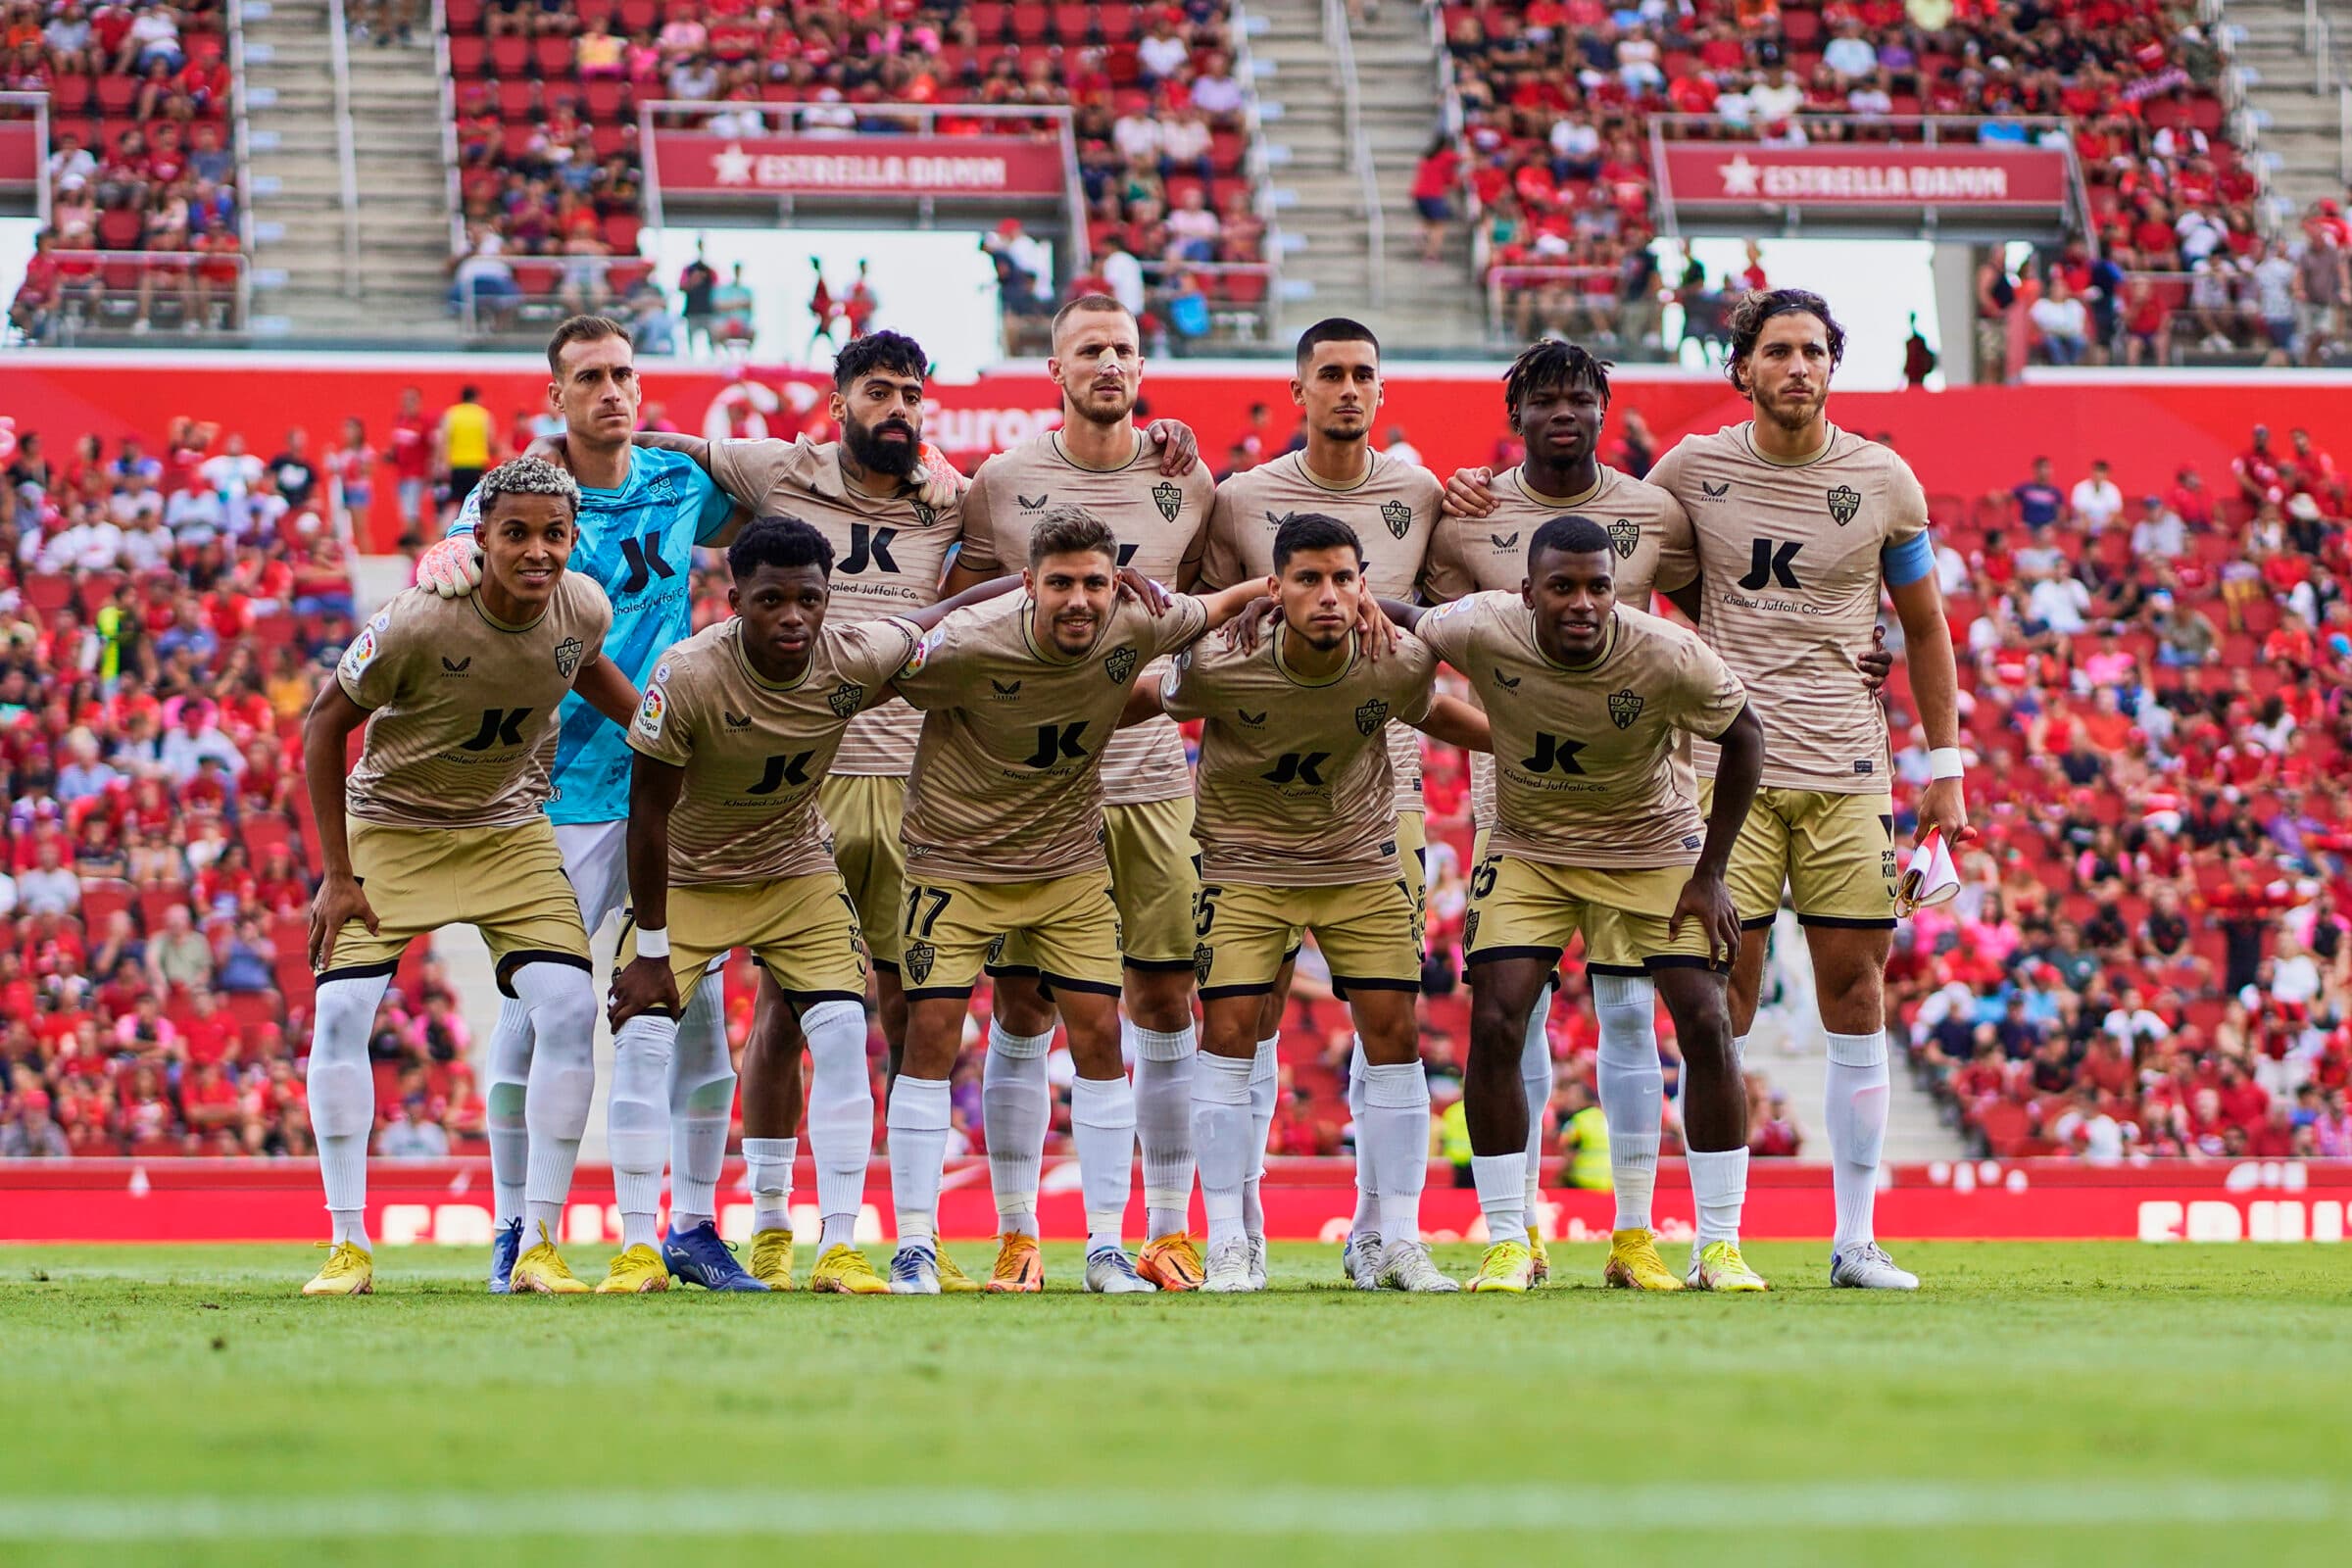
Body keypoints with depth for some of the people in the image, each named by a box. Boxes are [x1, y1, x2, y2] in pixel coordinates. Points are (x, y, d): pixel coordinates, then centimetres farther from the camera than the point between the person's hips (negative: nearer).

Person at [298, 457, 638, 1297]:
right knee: (341, 1010, -16)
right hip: (392, 825, -3)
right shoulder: (418, 623, -29)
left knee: (570, 1009, -12)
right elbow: (325, 723, -15)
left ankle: (539, 1248, -4)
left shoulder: (582, 610, -16)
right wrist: (337, 874, -13)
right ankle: (348, 1248, -6)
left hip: (510, 832, 3)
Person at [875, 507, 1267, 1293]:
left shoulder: (1137, 626, -16)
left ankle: (1106, 1245, 6)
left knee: (1099, 1036, -2)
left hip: (1071, 863, 3)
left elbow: (1215, 607, 4)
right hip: (957, 859, -3)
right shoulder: (970, 645, -27)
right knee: (931, 1032, -9)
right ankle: (915, 1246, 0)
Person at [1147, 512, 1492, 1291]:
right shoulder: (1220, 670, -26)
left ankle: (1399, 1243, 6)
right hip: (1245, 867, -2)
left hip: (1361, 867, 2)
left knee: (1393, 1034, -4)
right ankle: (1229, 1245, 1)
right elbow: (1153, 700, -4)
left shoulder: (1398, 666, -18)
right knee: (1228, 1032, -10)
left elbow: (1430, 712, 6)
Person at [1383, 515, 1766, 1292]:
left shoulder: (1669, 658, -27)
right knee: (1494, 1024, -13)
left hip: (1654, 847, -1)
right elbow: (1407, 621, -1)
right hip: (1528, 848, 1)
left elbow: (1744, 740, -10)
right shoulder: (1484, 631, -24)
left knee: (1706, 1024, -12)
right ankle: (1507, 1242, -1)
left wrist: (1710, 874, -9)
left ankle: (1719, 1244, 0)